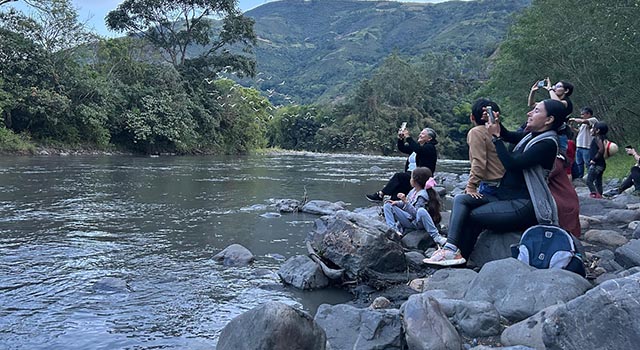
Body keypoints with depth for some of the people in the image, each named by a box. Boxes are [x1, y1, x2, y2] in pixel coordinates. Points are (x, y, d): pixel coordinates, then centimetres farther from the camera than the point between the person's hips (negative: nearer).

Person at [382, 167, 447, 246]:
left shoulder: (422, 195, -19)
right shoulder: (414, 190, 6)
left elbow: (415, 213, -26)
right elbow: (407, 204, 21)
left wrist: (405, 201, -32)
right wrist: (397, 202, 2)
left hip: (417, 222, -9)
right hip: (408, 220, 9)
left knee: (421, 211, -44)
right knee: (388, 205, 0)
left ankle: (436, 236, -35)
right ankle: (393, 229, -18)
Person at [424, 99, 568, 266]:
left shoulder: (547, 143, -14)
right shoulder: (531, 135, 13)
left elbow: (512, 163, -21)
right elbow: (508, 135, 31)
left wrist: (496, 136, -12)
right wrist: (496, 123, 9)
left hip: (522, 205, -9)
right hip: (505, 196, 9)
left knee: (473, 215, -16)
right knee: (461, 199, -6)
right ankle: (452, 249, -18)